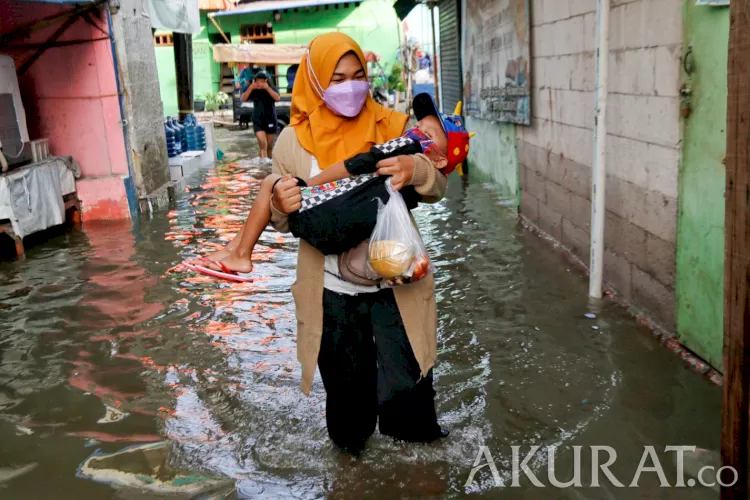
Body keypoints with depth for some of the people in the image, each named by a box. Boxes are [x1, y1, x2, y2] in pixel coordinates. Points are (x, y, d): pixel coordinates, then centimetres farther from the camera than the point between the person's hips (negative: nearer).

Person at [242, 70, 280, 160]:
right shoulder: (254, 91, 0)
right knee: (262, 143, -16)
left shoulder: (271, 89, -3)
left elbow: (277, 98, -21)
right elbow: (243, 98, -8)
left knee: (269, 146, 10)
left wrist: (267, 88, -26)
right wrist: (251, 87, -18)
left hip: (270, 121, 0)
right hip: (258, 121, 0)